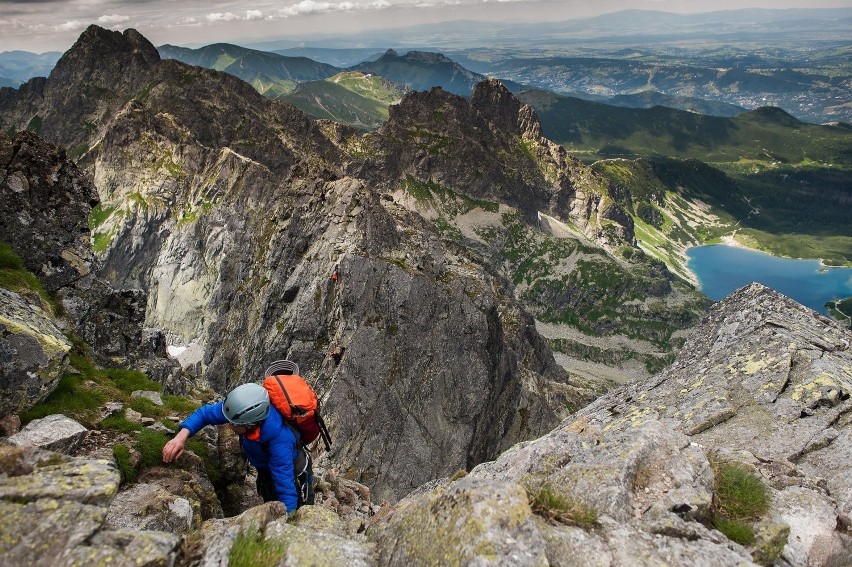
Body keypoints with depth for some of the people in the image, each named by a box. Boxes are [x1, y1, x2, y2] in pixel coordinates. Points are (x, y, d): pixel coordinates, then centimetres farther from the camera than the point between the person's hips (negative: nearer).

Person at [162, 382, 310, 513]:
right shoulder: (241, 407, -30)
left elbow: (286, 488, -41)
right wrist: (181, 436, -30)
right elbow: (205, 413, -14)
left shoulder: (279, 438, -46)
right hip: (265, 471, 6)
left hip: (293, 475, -6)